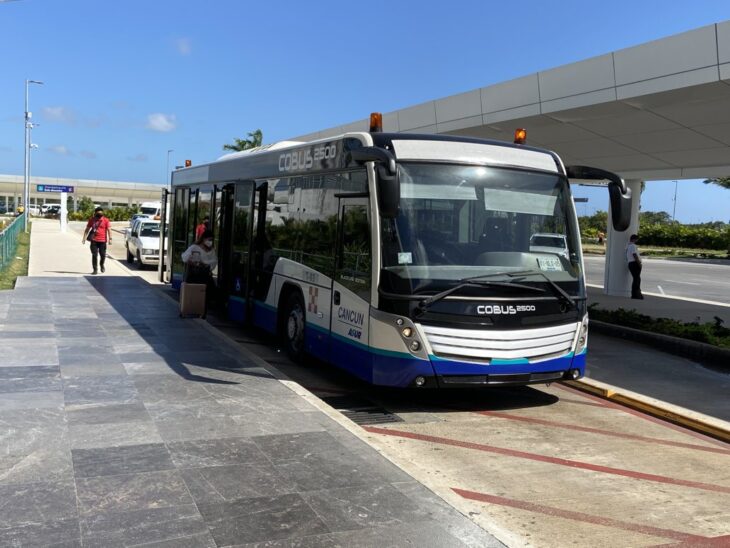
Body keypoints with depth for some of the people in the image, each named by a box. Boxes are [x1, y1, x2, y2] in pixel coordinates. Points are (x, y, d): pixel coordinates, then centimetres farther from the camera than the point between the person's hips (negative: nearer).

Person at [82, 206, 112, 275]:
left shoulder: (106, 220, 0)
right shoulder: (92, 220, 7)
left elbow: (109, 230, -4)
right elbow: (87, 229, 12)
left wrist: (110, 238, -14)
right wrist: (84, 238, 5)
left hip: (103, 241, -1)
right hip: (94, 240, 1)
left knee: (103, 255, 3)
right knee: (94, 255, 0)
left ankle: (102, 265, 33)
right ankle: (95, 269, 6)